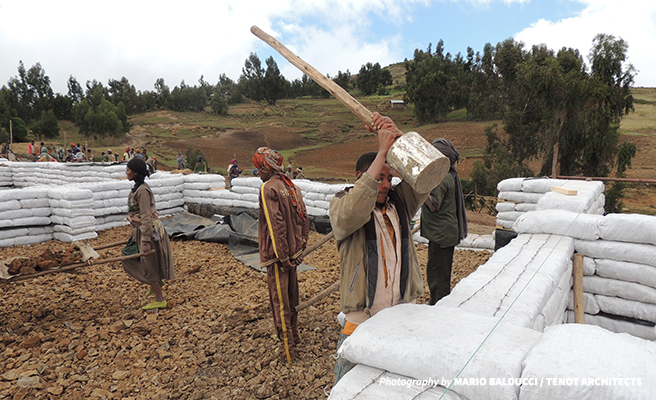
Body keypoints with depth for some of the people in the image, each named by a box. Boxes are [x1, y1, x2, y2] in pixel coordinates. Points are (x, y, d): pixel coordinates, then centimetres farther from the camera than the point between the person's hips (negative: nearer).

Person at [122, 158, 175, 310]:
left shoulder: (142, 190, -21)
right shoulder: (138, 188, 9)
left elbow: (146, 217, -24)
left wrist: (145, 241, -24)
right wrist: (135, 233, 24)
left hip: (149, 230, -10)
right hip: (140, 230, 10)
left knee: (148, 264, 2)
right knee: (128, 256, 18)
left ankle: (160, 300, 16)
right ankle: (156, 282, 31)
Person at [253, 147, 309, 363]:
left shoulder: (269, 188, -17)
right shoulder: (291, 186, 6)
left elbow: (276, 225, -23)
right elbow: (304, 219, 8)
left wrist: (282, 257, -18)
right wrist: (300, 248, 12)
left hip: (278, 255, -8)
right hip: (292, 252, 8)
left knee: (280, 302, 5)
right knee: (291, 297, 22)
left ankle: (288, 349, 17)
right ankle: (294, 336, 39)